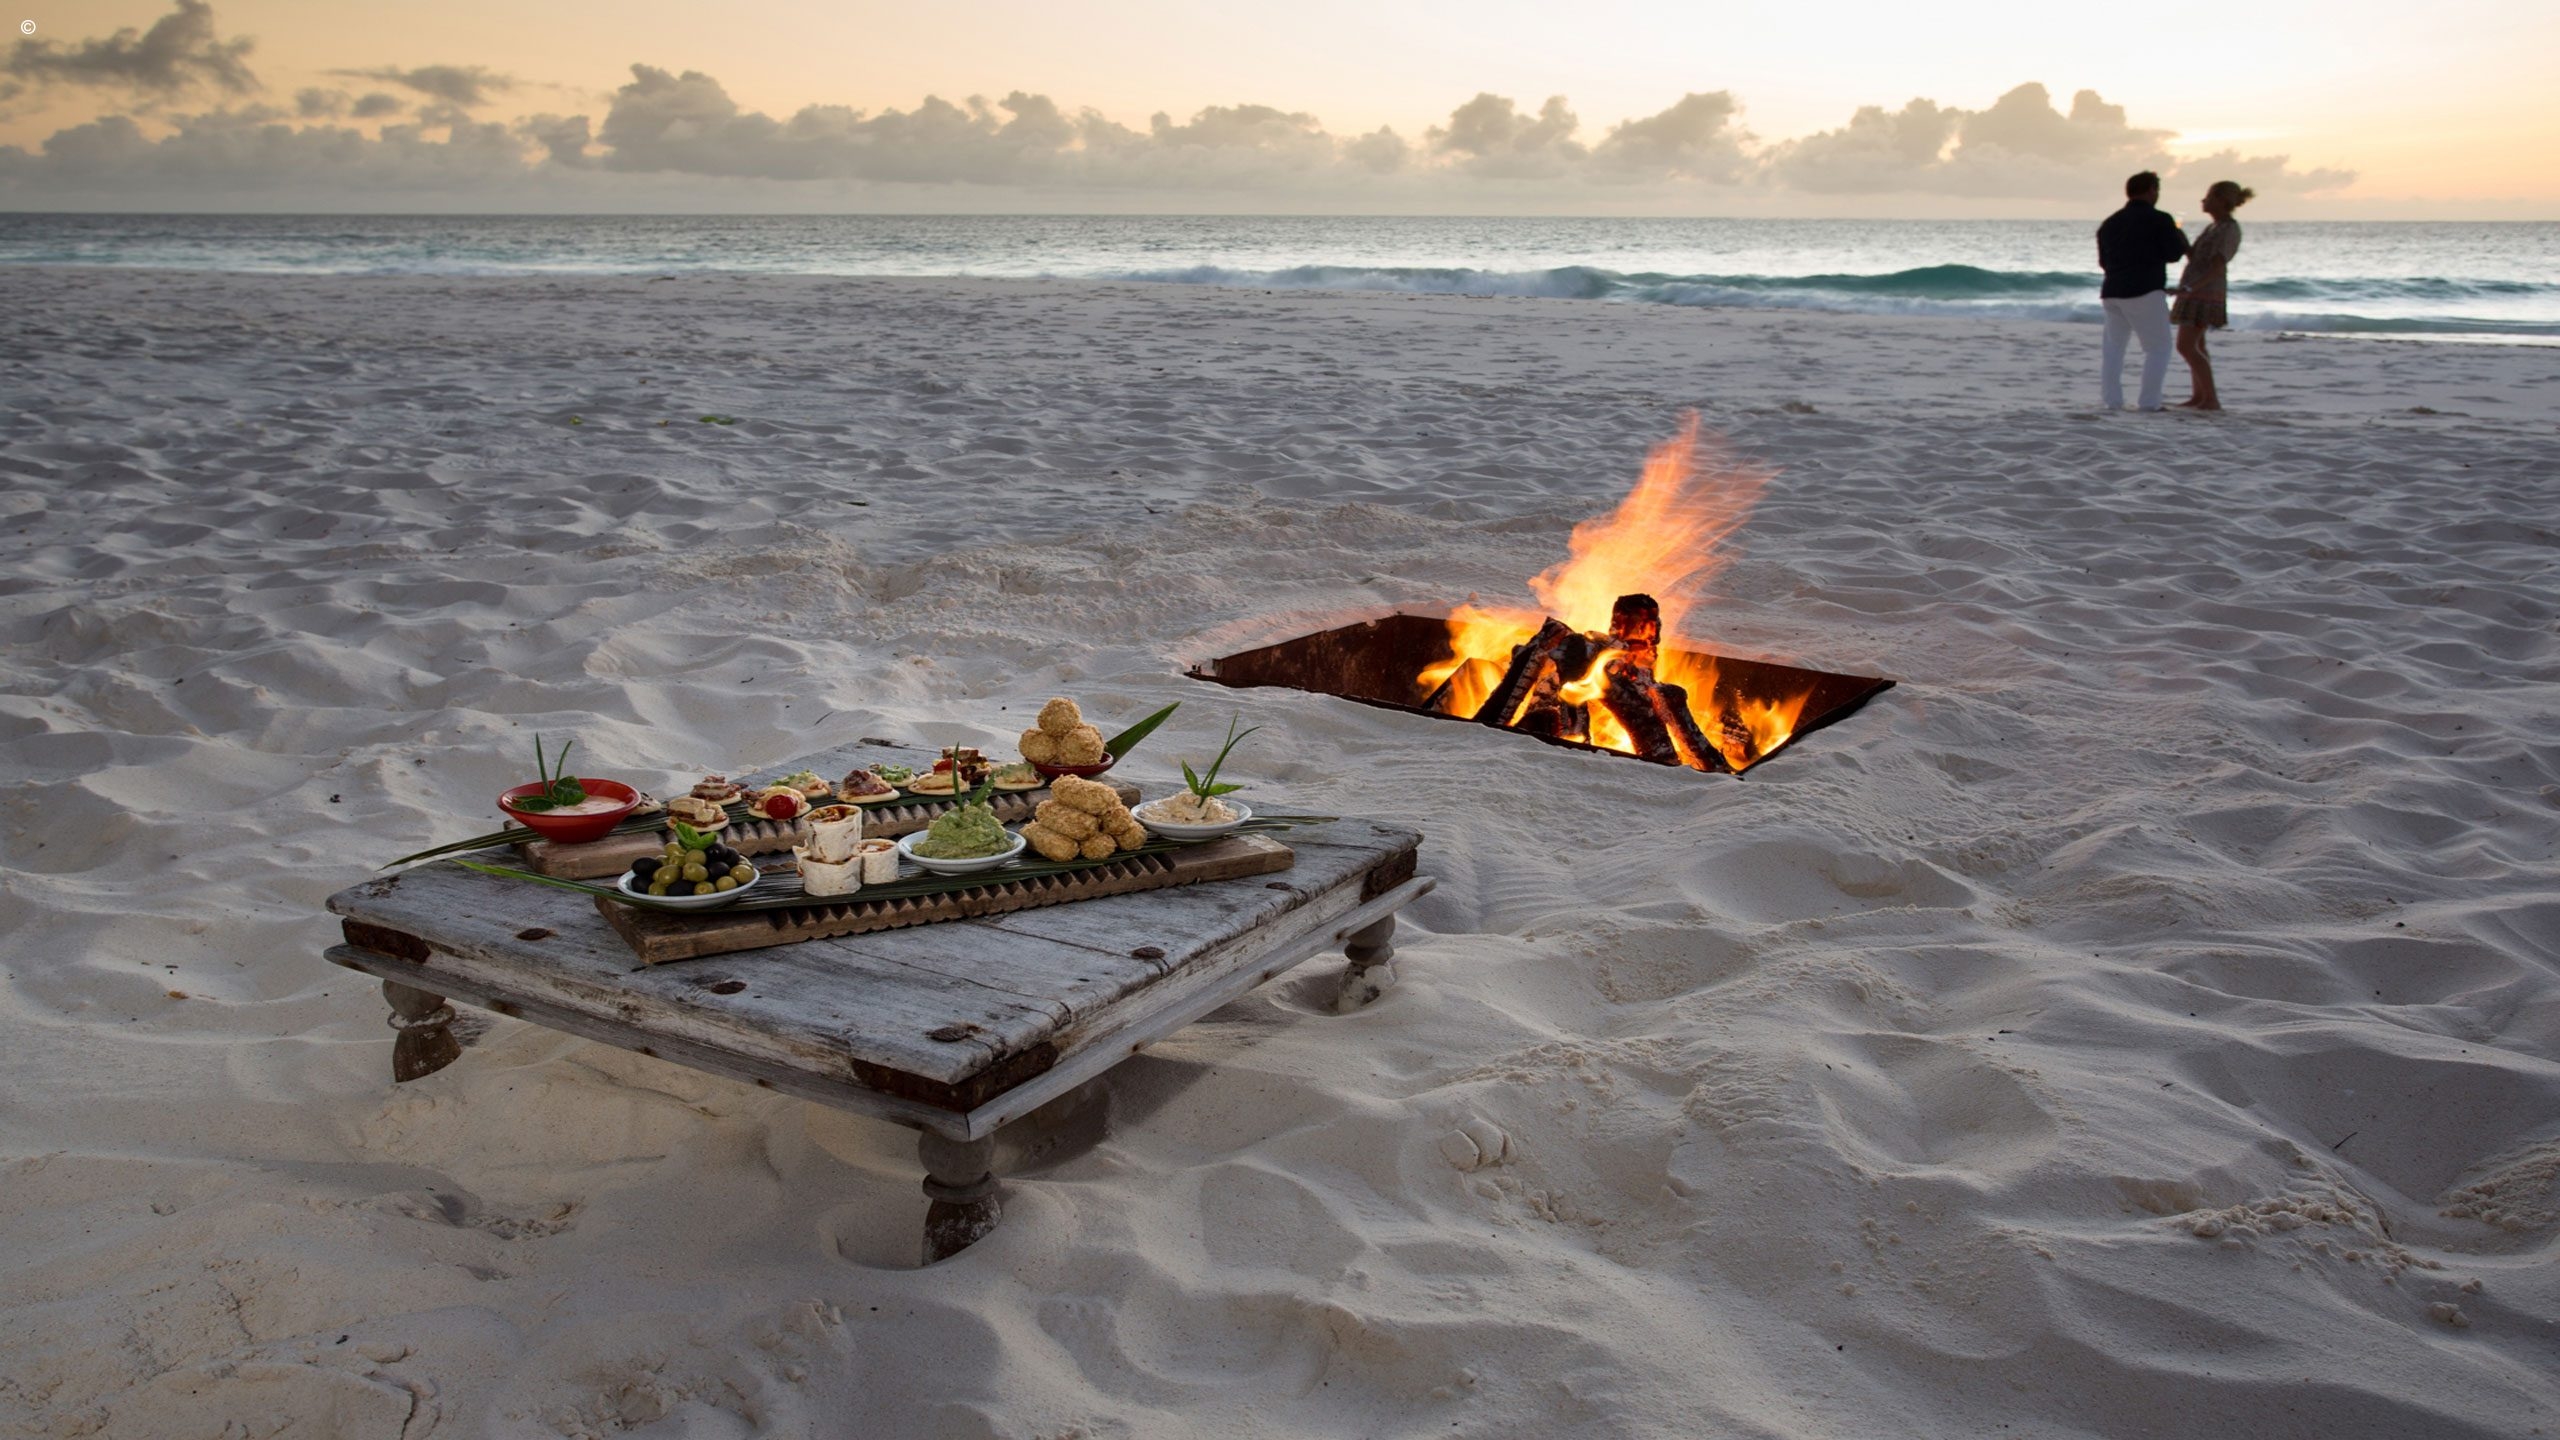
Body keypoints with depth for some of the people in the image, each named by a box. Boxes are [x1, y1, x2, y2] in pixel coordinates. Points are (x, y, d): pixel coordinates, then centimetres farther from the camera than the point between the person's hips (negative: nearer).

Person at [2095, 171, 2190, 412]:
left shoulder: (2109, 223, 15)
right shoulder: (2159, 220, -5)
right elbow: (2173, 253, -9)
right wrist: (2181, 239, 11)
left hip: (2112, 292, 6)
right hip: (2145, 292, -6)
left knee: (2114, 347, 14)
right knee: (2158, 348, 1)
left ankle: (2112, 400, 7)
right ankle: (2149, 401, -7)